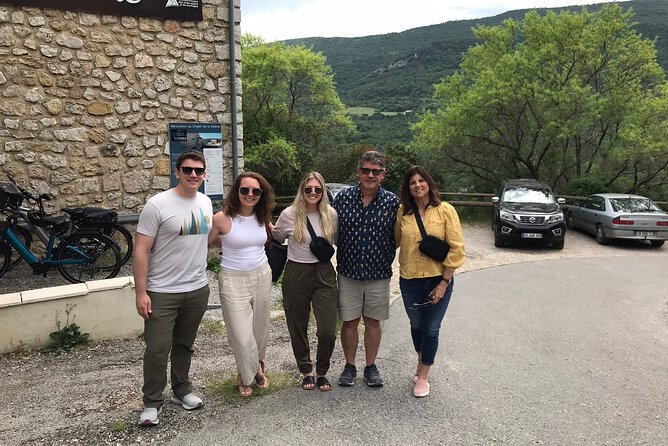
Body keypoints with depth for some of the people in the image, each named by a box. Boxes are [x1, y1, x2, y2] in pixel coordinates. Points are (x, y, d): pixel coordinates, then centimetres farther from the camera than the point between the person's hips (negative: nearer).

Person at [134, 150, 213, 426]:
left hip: (198, 289, 5)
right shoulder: (157, 205, -14)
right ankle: (152, 402, 21)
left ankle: (182, 390, 37)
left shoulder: (205, 203, 4)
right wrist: (141, 292, -16)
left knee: (184, 345, 19)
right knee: (157, 349, 1)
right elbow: (141, 251, -14)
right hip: (162, 292, -5)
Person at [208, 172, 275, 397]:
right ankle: (246, 376, 25)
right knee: (242, 334, -2)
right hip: (234, 280, -4)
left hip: (262, 276, 4)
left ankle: (257, 367, 40)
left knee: (260, 328, 13)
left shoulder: (263, 218, 1)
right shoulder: (222, 218, -14)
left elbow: (275, 236, 21)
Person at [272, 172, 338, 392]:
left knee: (328, 331, -4)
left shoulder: (331, 214, 0)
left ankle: (321, 372, 22)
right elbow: (275, 239, 12)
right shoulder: (289, 215, -5)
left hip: (324, 274, 1)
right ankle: (307, 371, 33)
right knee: (298, 328, 10)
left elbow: (339, 240, 14)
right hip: (296, 275, -1)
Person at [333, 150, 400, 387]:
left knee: (373, 322, 13)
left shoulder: (392, 202, -6)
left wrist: (386, 258, -3)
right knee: (349, 322, 10)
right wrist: (342, 257, 4)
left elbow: (397, 237, 3)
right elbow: (333, 232, 6)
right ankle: (349, 366, 28)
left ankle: (371, 366, 30)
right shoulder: (343, 197, -4)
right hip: (348, 272, 0)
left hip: (378, 274, 0)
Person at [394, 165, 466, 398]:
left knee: (431, 329, 8)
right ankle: (421, 363, 46)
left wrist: (444, 283, -12)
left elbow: (456, 249, -10)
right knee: (416, 325, 19)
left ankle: (423, 376, 26)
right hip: (410, 280, 3)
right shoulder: (403, 212, -1)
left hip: (438, 280, -2)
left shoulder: (445, 210, -9)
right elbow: (395, 241, 13)